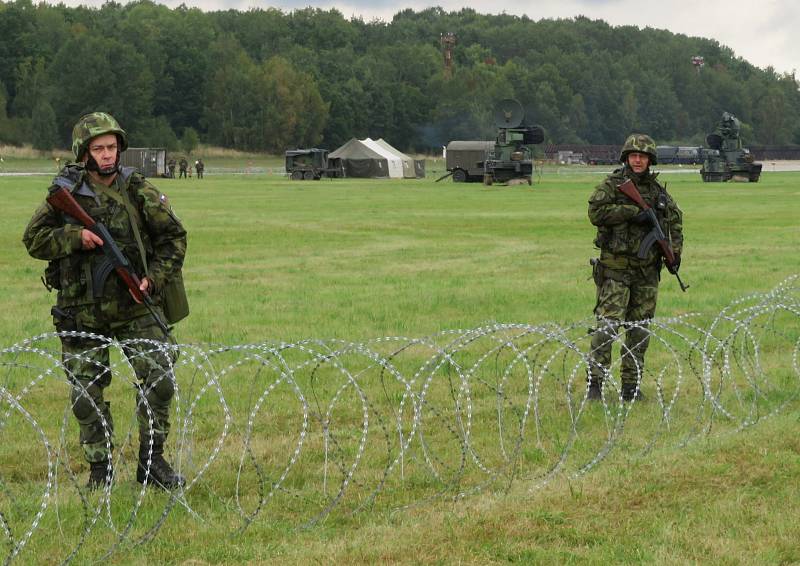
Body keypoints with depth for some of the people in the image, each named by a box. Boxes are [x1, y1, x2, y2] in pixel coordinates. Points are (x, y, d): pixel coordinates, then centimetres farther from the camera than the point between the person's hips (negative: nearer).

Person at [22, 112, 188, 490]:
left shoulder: (139, 191, -1)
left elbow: (174, 237, 4)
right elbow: (33, 240, -1)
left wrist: (153, 278, -9)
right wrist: (74, 237, -17)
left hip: (135, 306, 0)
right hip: (82, 310, 0)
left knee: (160, 379, -8)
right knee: (87, 393, 4)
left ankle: (151, 461, 6)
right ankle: (99, 468, 18)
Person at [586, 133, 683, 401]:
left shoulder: (658, 190, 12)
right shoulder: (612, 185, -3)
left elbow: (675, 219, 22)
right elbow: (596, 212, -17)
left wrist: (675, 252, 9)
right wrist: (634, 212, -20)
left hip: (647, 270, 5)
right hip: (616, 268, -5)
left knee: (640, 328, 6)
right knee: (608, 324, -12)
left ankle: (631, 385, 13)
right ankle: (595, 382, -8)